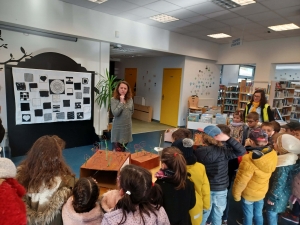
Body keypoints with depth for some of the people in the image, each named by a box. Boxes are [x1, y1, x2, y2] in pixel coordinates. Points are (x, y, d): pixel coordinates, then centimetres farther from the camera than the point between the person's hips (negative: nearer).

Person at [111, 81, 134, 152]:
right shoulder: (114, 99, -11)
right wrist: (121, 102, -22)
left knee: (123, 150, 17)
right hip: (118, 127, -4)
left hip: (127, 126, 5)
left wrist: (127, 117, 11)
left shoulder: (130, 99, 2)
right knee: (117, 151, -2)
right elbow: (115, 113, -23)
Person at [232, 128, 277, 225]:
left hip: (249, 194, -5)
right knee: (258, 214, 26)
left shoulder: (249, 160, -36)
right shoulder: (273, 155, -18)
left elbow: (241, 181, -25)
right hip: (262, 191, 5)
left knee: (248, 216, 18)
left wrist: (236, 194, -8)